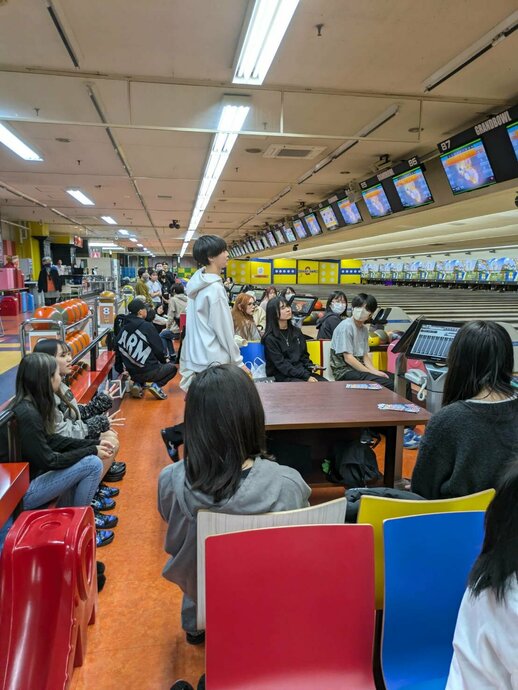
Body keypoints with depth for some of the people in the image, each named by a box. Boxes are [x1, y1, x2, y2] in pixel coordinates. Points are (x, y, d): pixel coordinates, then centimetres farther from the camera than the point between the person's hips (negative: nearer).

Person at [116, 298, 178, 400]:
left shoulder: (123, 329, 4)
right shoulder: (147, 326, -13)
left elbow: (122, 353, 9)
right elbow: (158, 349, -9)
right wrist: (163, 361, 10)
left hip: (133, 373, 6)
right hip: (150, 372, -6)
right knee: (172, 368, 21)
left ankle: (137, 384, 9)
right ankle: (156, 385, -5)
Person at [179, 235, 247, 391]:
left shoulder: (197, 281, 8)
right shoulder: (215, 288, -18)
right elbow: (223, 329, -16)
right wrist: (238, 362, -9)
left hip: (196, 356, 9)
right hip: (213, 361, -8)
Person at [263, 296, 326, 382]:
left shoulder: (297, 332, 15)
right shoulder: (270, 338, -5)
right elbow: (281, 364, -12)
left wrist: (310, 366, -1)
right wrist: (306, 377, -19)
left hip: (302, 371, 6)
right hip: (283, 376, -6)